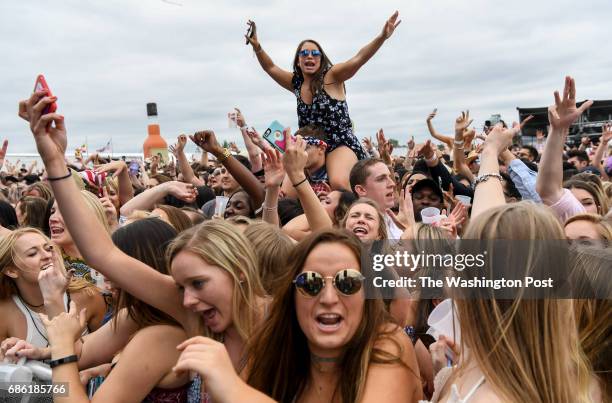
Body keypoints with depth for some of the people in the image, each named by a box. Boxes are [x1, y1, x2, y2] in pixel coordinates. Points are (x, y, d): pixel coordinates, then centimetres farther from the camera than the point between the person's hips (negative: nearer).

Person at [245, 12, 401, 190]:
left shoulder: (331, 77, -5)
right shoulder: (297, 83, 11)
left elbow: (358, 59, -18)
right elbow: (270, 68, 20)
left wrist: (382, 36, -32)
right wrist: (257, 46, 5)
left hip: (341, 144, -5)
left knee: (339, 183, -35)